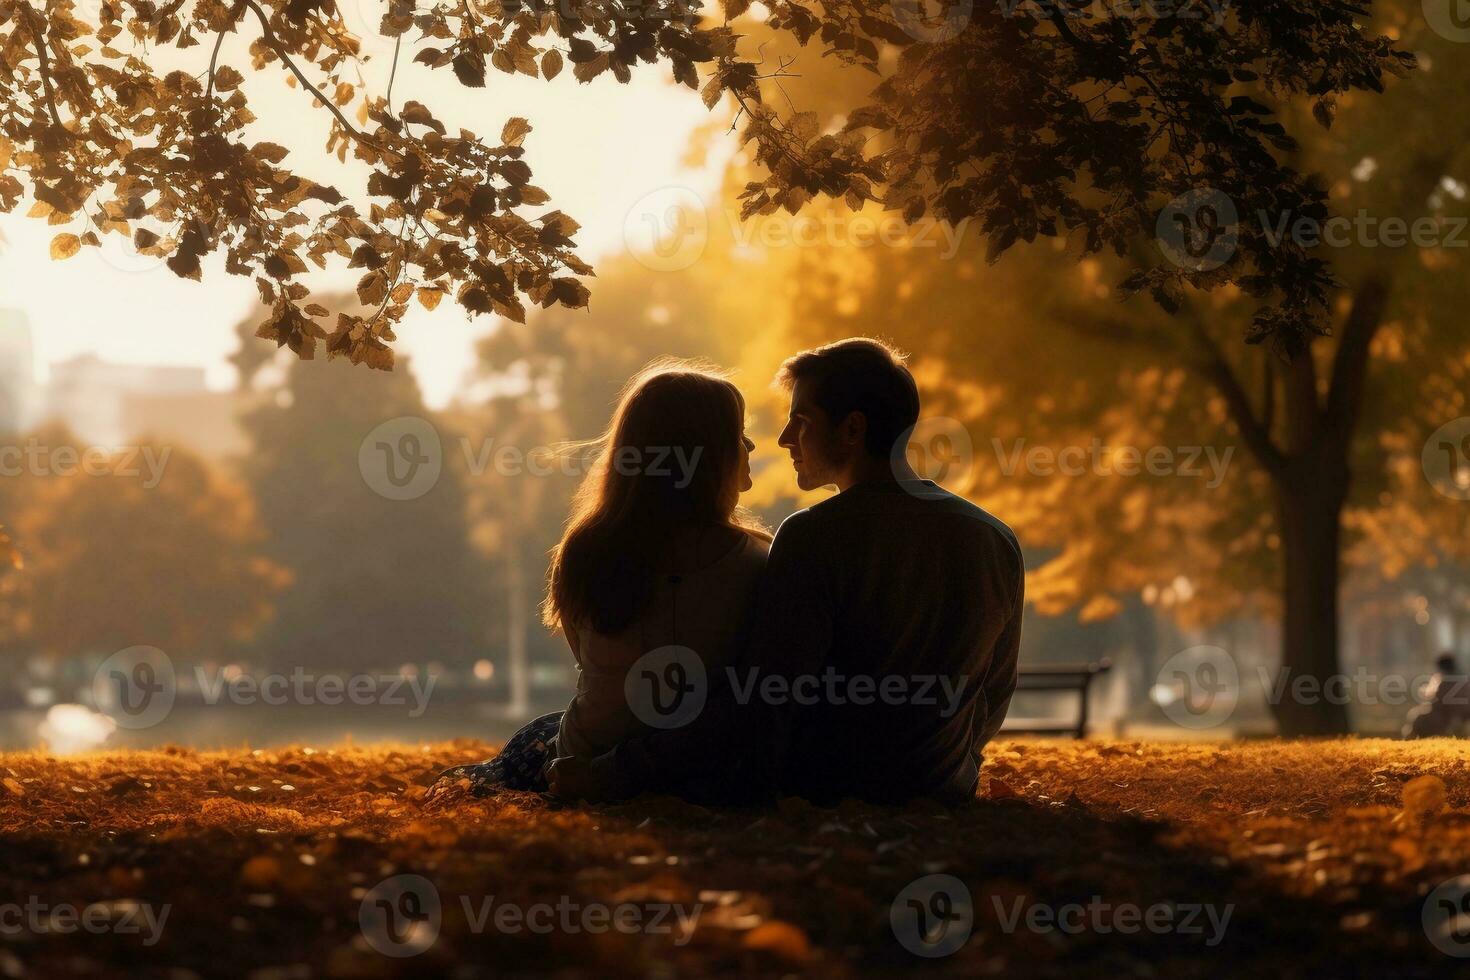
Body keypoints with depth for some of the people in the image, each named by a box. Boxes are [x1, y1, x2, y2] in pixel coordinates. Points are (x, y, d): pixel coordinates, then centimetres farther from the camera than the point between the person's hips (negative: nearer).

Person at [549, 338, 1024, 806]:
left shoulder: (815, 538, -19)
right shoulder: (997, 542, -1)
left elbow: (756, 700, -23)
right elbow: (994, 699, 11)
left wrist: (612, 775, -19)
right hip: (946, 791, 6)